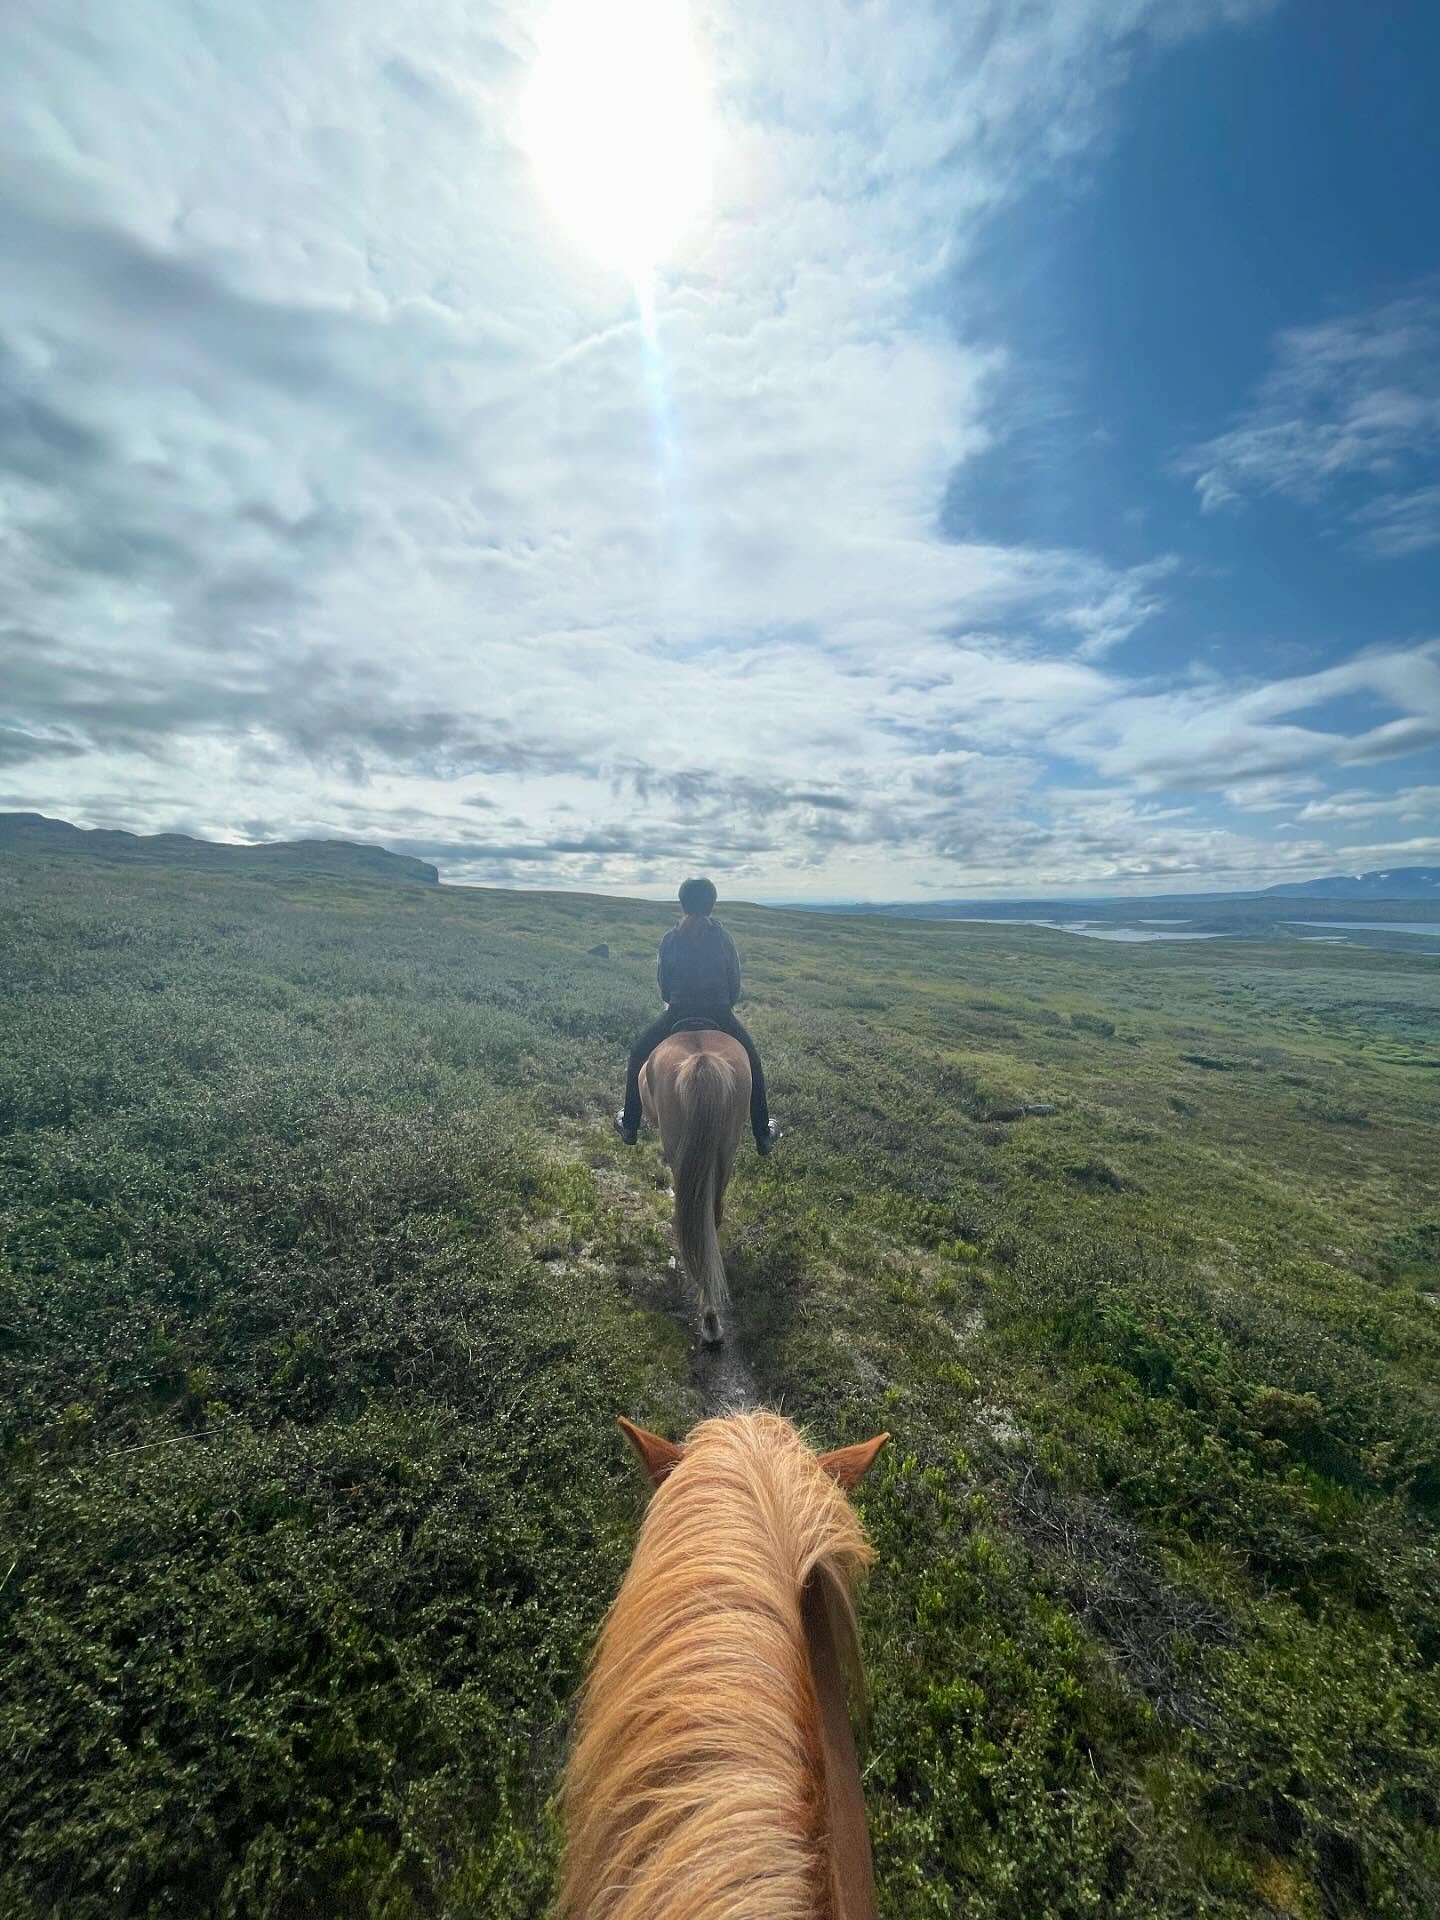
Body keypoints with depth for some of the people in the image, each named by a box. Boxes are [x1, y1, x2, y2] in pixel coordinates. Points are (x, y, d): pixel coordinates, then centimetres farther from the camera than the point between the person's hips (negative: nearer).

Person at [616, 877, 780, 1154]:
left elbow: (664, 987, 2)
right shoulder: (724, 938, -4)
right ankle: (763, 1135, 29)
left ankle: (630, 1127, 31)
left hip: (677, 1016, 0)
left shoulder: (670, 939, -4)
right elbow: (735, 986, 1)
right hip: (721, 1017, 0)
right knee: (752, 1063, 25)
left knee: (638, 1055, 25)